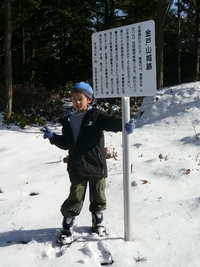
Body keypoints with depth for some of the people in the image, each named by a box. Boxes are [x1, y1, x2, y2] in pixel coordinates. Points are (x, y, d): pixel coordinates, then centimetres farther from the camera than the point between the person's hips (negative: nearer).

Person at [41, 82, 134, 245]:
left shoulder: (96, 116, -2)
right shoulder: (68, 121, 10)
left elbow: (112, 122, -19)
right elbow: (65, 144, 17)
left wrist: (125, 125, -39)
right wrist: (53, 137, 2)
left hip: (97, 165, -1)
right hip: (77, 168, 2)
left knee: (98, 197, 13)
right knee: (75, 198, 1)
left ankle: (98, 223, 35)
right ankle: (67, 229, 15)